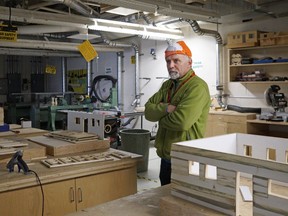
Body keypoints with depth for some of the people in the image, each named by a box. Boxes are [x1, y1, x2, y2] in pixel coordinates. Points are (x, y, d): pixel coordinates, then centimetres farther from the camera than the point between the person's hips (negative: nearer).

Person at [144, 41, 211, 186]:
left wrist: (160, 117, -9)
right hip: (166, 157, 8)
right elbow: (148, 111, 1)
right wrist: (166, 108, -18)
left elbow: (182, 121, -28)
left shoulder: (197, 86, -16)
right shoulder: (167, 85, 11)